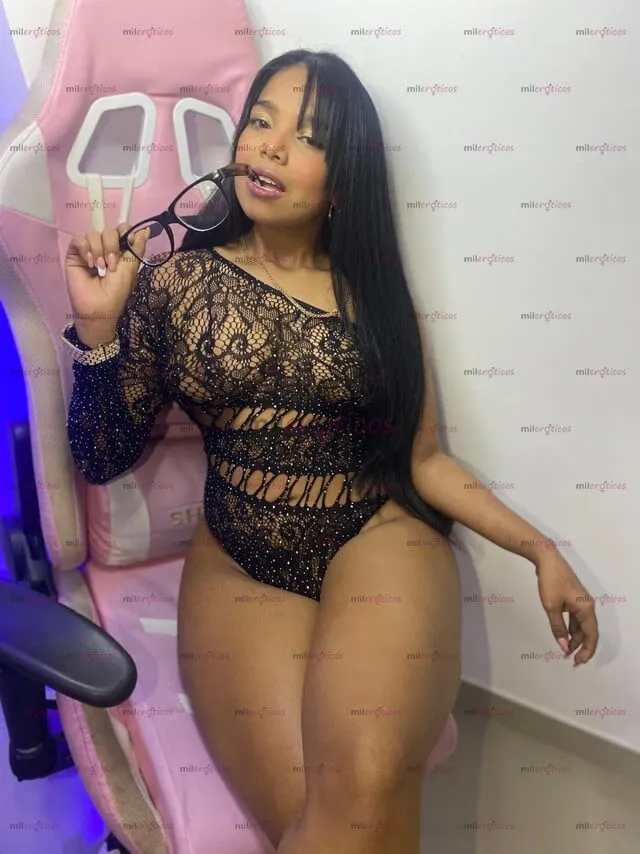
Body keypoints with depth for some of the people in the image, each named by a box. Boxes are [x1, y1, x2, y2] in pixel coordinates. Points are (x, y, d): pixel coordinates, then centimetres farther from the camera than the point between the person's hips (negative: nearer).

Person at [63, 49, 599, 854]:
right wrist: (98, 325, -7)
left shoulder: (374, 294, 4)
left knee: (366, 788, -27)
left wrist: (539, 549, 0)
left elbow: (423, 460, 6)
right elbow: (101, 459, 5)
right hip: (238, 570, 0)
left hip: (379, 539, 1)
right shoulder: (176, 283, 3)